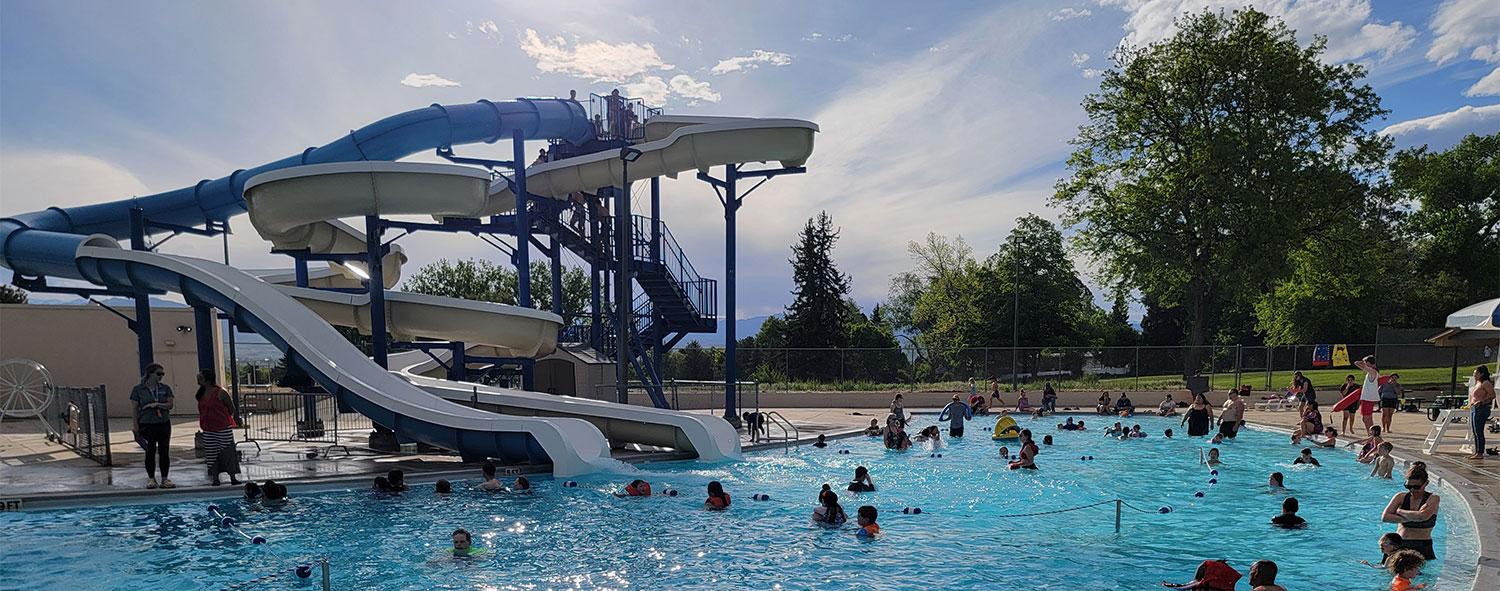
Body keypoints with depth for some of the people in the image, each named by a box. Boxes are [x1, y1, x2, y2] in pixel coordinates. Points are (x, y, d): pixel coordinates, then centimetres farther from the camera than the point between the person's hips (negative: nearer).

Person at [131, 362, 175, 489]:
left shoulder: (165, 388, 5)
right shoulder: (138, 389, -1)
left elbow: (170, 405, -1)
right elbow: (135, 408, 0)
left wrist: (156, 404, -17)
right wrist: (136, 426, -4)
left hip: (164, 423, 2)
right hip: (146, 424, -2)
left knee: (164, 451, 2)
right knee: (150, 452, 2)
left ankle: (165, 479, 8)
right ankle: (151, 479, 12)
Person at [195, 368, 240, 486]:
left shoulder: (220, 392, -11)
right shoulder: (201, 394, 7)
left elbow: (232, 408, -4)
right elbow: (202, 410, 20)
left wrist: (221, 418, 2)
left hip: (223, 429, -6)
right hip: (208, 430, 6)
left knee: (228, 453, -1)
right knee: (211, 455, 6)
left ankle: (233, 478, 6)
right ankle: (215, 478, 14)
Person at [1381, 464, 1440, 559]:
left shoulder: (1433, 498, 1)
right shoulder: (1401, 497, 7)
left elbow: (1422, 516, -19)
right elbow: (1384, 517, -5)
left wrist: (1400, 511, -5)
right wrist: (1410, 518, -11)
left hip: (1421, 547, -2)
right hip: (1398, 545, 2)